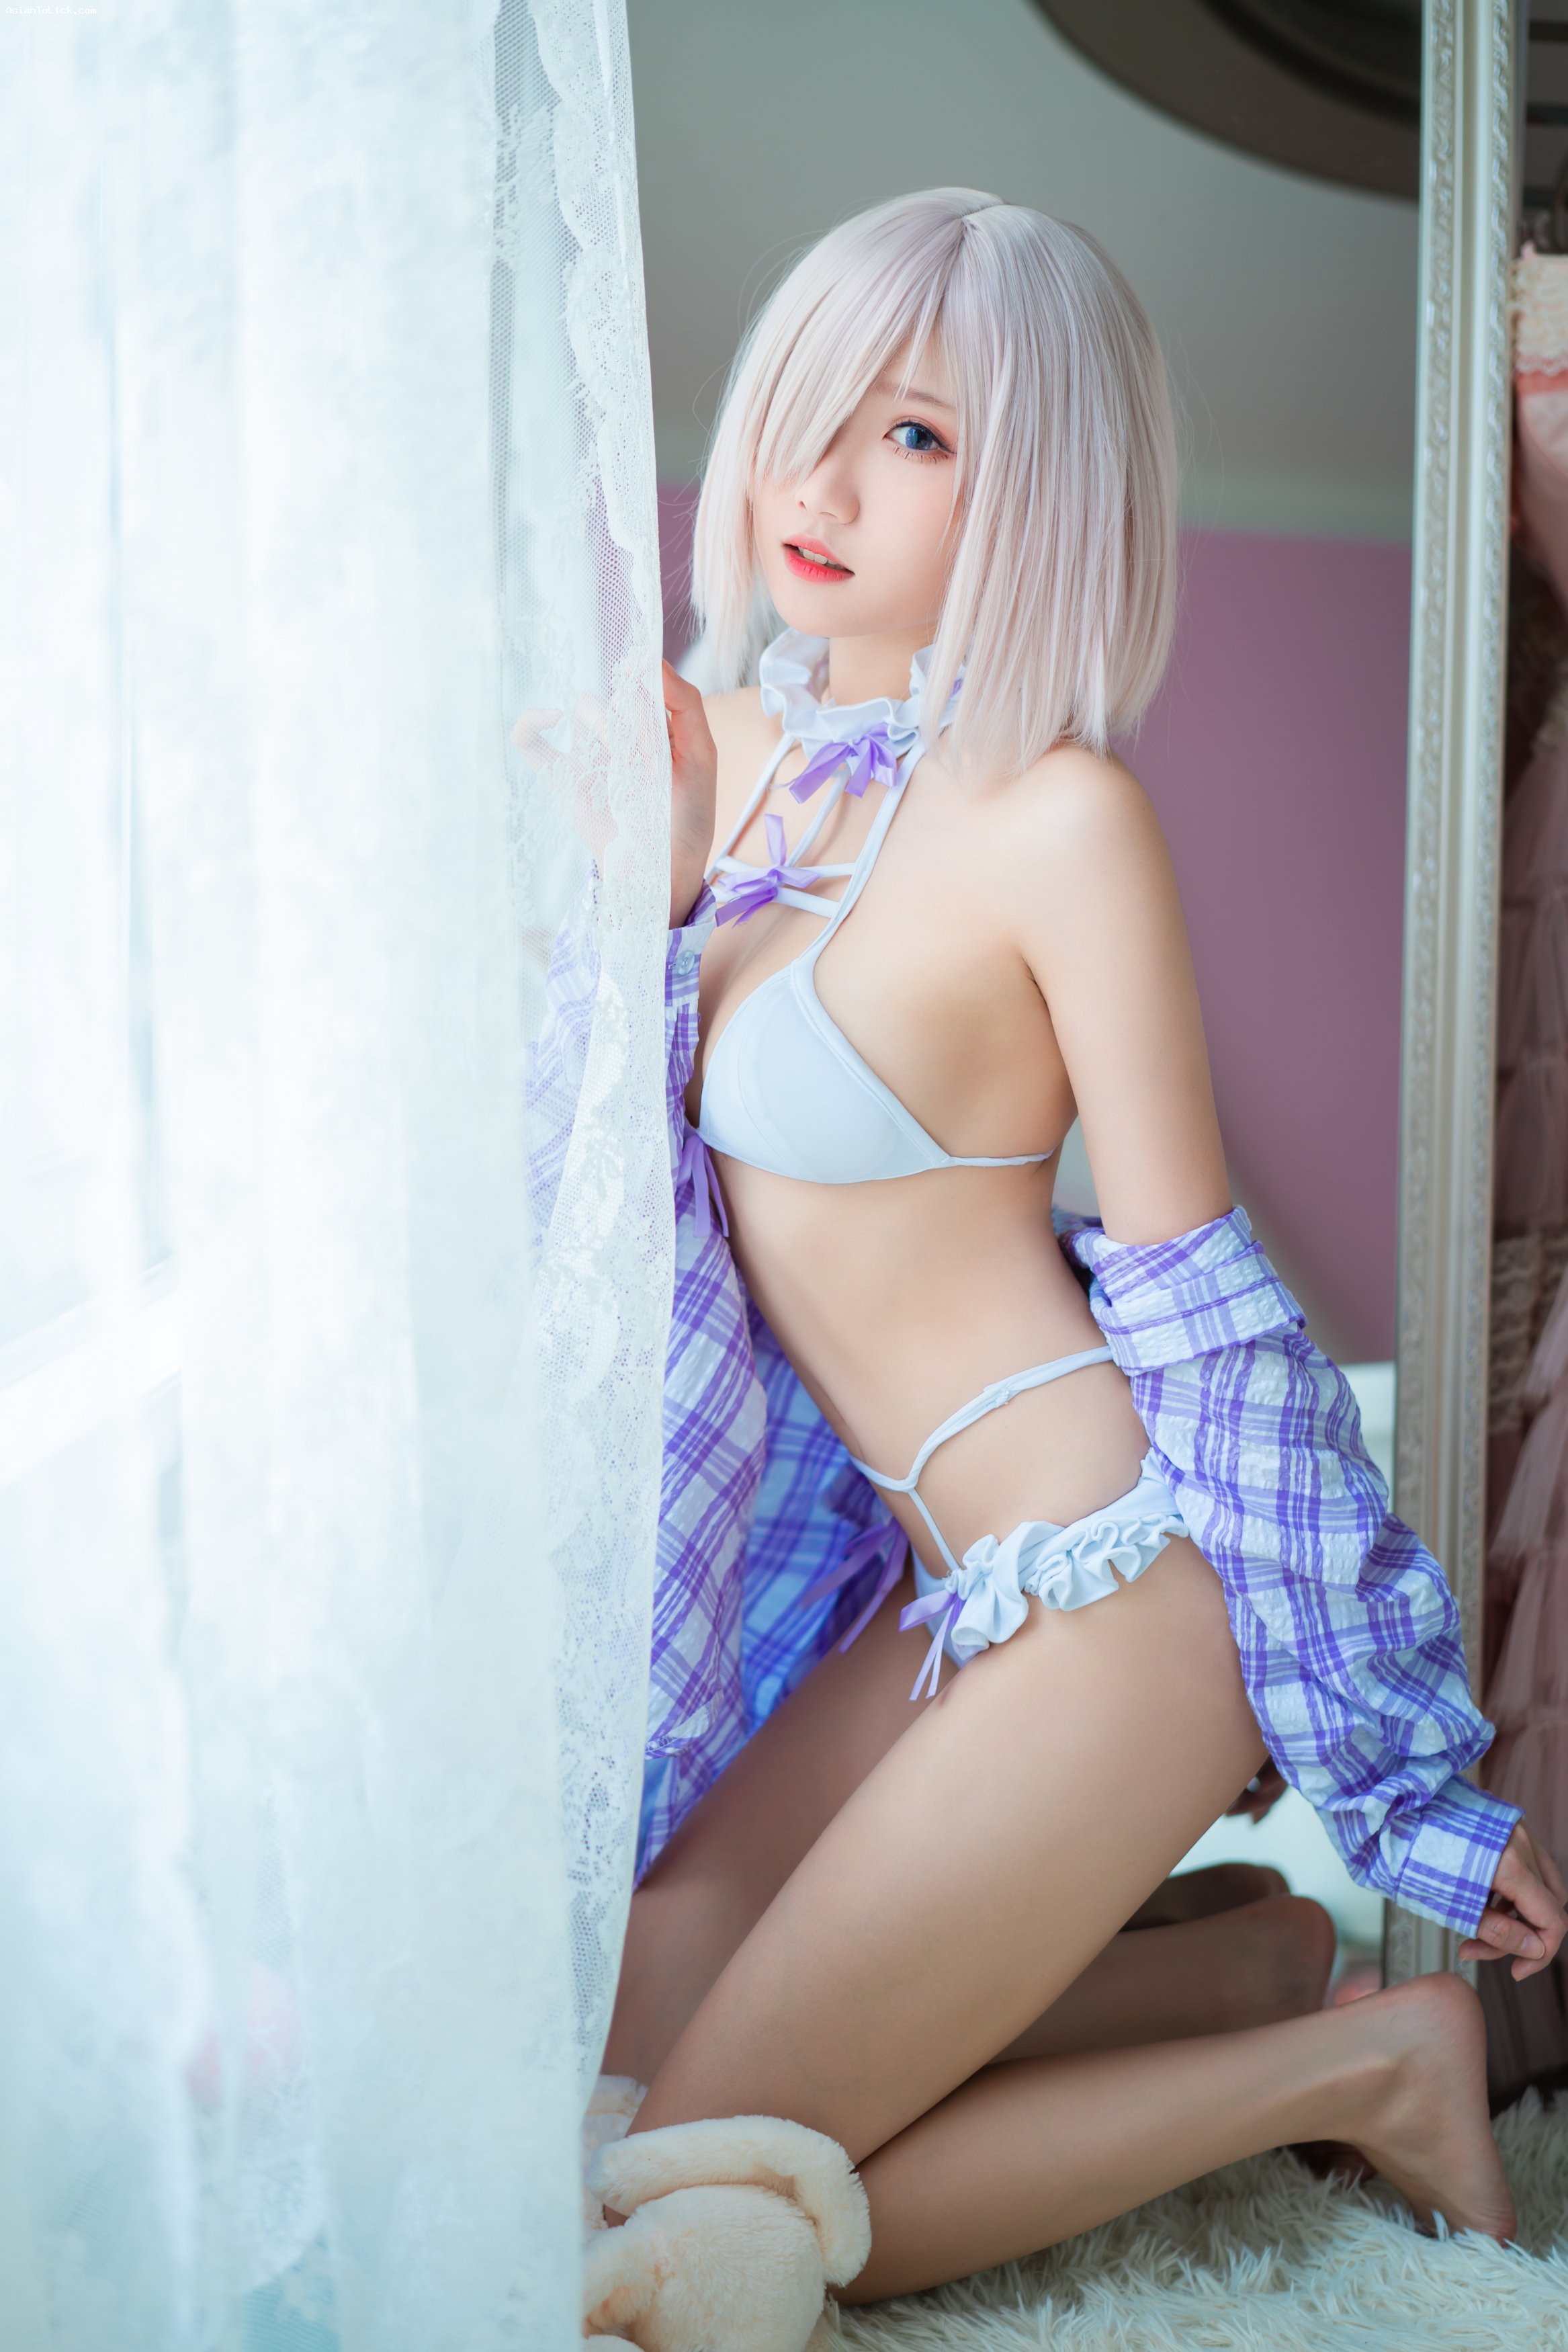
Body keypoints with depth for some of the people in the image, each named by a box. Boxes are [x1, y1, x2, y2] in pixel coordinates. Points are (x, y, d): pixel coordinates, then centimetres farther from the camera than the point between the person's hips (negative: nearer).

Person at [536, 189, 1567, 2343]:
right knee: (607, 2042, 12)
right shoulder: (723, 748, 4)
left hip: (1113, 1591, -8)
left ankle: (1361, 2064, 8)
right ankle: (1240, 1961, 17)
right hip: (943, 1579, 8)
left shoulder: (1057, 815, -16)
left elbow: (1200, 1292, -12)